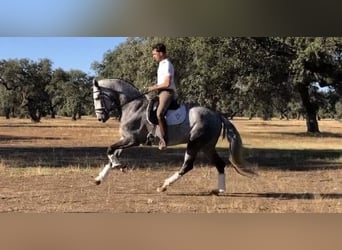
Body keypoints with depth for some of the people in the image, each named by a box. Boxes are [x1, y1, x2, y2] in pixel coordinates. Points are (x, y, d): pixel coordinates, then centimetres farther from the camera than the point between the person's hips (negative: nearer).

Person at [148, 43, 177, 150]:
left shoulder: (167, 65, -12)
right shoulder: (162, 64, 18)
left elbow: (167, 84, -21)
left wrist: (154, 88, -11)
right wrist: (154, 86, 12)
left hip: (167, 92, -11)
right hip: (161, 93, 11)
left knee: (159, 113, -32)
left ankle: (164, 139, -32)